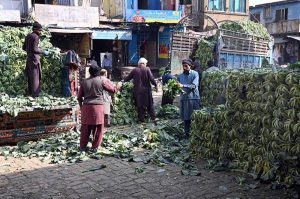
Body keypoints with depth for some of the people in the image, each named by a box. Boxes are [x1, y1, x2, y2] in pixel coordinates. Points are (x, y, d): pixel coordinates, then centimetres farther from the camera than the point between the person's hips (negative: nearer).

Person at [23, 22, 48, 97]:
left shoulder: (28, 36, 11)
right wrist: (43, 52, -9)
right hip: (34, 58, -9)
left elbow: (24, 47, 16)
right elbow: (35, 49, -19)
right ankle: (35, 94, -1)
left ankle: (30, 92, 21)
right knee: (35, 76, -3)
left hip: (29, 58, 9)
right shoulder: (35, 37, -14)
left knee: (30, 76, 14)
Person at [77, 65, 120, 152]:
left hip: (86, 107, 3)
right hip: (98, 107, -3)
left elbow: (79, 97, 11)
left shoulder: (84, 81, 7)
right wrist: (118, 87, 26)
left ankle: (83, 146, 18)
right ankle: (94, 147, 10)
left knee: (85, 127, 11)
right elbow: (113, 89, 6)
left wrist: (81, 106, 23)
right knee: (98, 128, 7)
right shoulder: (102, 80, -3)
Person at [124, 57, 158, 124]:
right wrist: (155, 85, 0)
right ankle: (153, 119, 5)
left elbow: (127, 79, 10)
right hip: (146, 90, -1)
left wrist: (124, 80, 29)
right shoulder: (147, 69, -2)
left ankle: (142, 120, 8)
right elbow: (151, 78, -12)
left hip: (138, 91, 1)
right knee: (150, 105, 9)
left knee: (140, 106, 7)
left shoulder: (134, 70, 3)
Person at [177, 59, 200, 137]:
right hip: (184, 98, 4)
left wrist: (183, 86, -25)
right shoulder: (180, 76, 11)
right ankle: (187, 132, 17)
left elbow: (194, 86, -14)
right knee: (185, 117, 6)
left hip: (193, 98, -3)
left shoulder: (195, 74, -2)